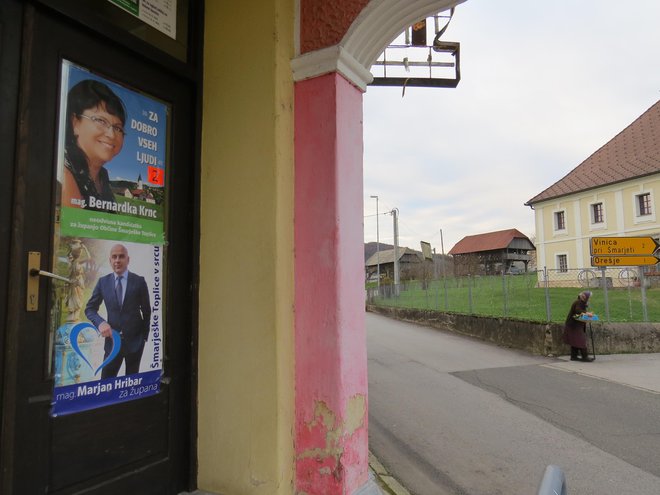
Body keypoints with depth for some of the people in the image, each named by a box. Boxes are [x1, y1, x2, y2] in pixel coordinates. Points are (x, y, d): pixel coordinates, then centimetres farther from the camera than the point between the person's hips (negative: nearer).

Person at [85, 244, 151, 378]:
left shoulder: (139, 281, -5)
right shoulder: (103, 282, 1)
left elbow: (146, 310, 3)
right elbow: (90, 308, 5)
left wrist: (144, 336, 5)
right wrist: (100, 323, -15)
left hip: (135, 340, -1)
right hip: (112, 339, 1)